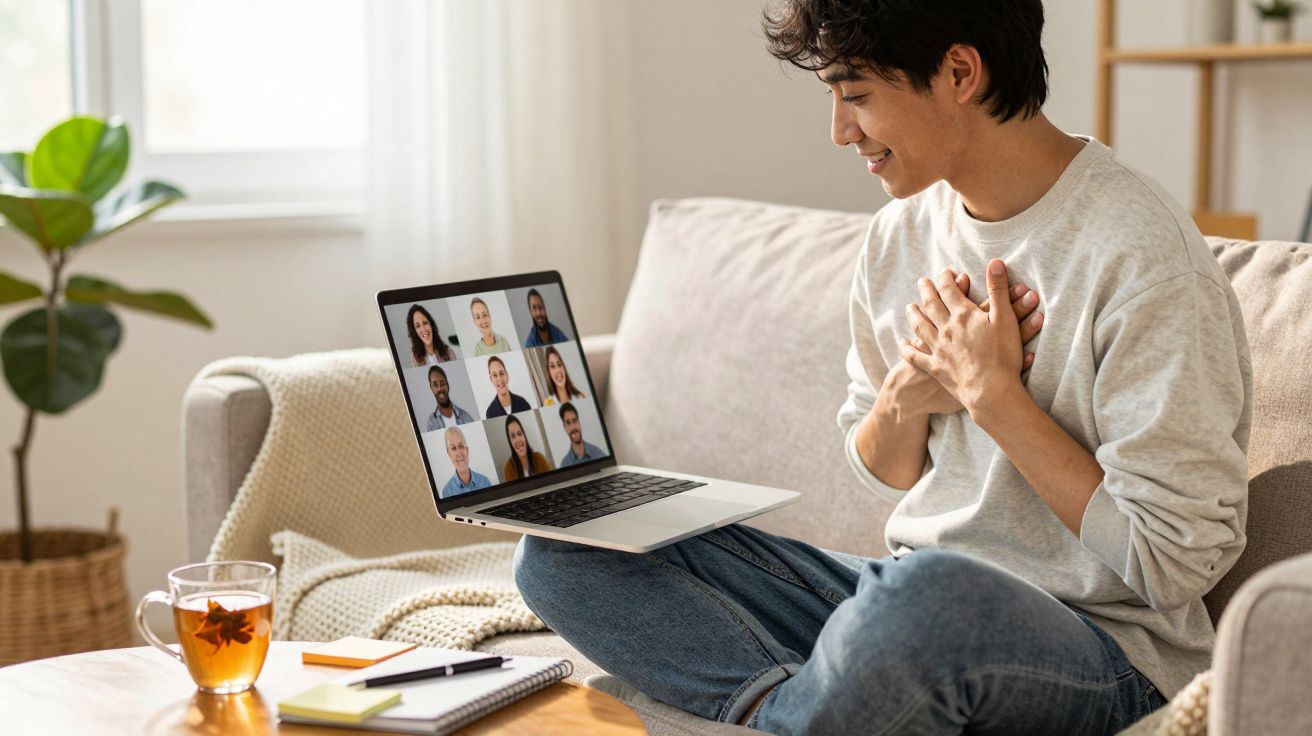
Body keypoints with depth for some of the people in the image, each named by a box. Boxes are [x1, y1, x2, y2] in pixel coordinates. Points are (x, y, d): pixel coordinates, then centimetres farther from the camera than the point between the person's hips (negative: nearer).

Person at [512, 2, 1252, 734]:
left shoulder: (1139, 256, -16)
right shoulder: (902, 233, 7)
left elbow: (1174, 562, -17)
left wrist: (993, 393, -16)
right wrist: (907, 394, -5)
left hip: (1097, 651, -7)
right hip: (906, 596, 7)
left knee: (927, 591, -43)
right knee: (561, 549, -5)